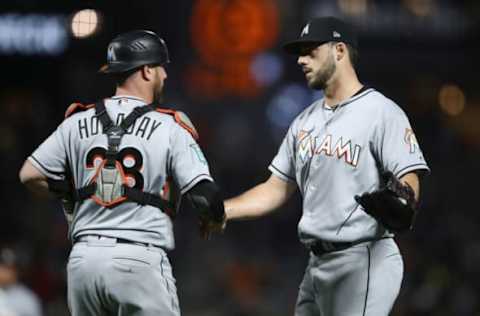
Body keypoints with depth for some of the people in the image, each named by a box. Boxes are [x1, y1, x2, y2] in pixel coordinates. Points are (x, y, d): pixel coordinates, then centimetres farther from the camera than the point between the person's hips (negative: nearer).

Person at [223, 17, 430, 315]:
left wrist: (401, 202, -38)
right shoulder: (306, 120, 18)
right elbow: (276, 189, 20)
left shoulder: (381, 112, -7)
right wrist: (218, 210, 8)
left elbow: (409, 180, -16)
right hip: (317, 265, 9)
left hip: (364, 261, -8)